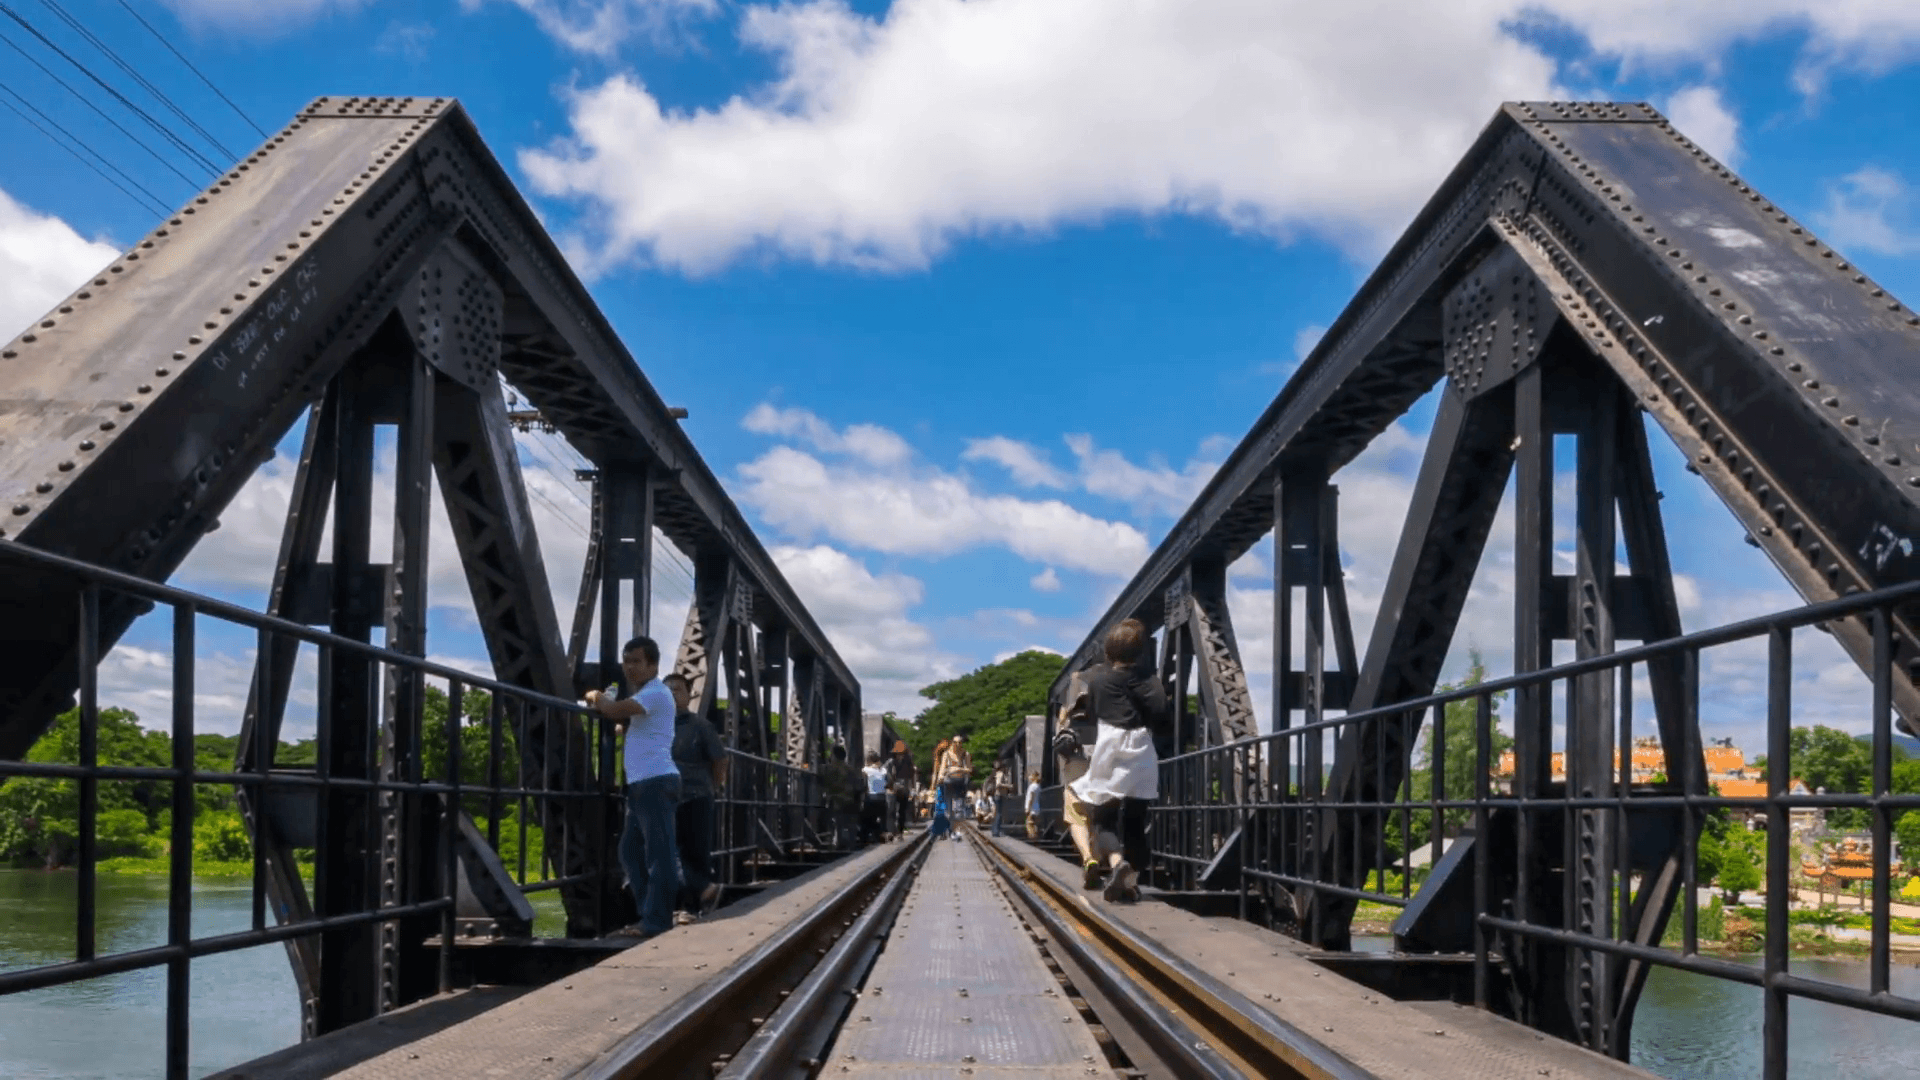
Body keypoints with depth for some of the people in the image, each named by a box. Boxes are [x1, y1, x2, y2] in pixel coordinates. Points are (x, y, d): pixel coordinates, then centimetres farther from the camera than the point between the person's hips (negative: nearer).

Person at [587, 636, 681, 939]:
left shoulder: (656, 693, -9)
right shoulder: (644, 697, 26)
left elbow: (614, 710, -21)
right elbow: (619, 722, 28)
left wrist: (595, 696, 0)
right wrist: (602, 702, 10)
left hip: (656, 782, -11)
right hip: (642, 784, 11)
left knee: (659, 854, -9)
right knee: (631, 851, 13)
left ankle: (658, 923, -10)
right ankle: (649, 916, 16)